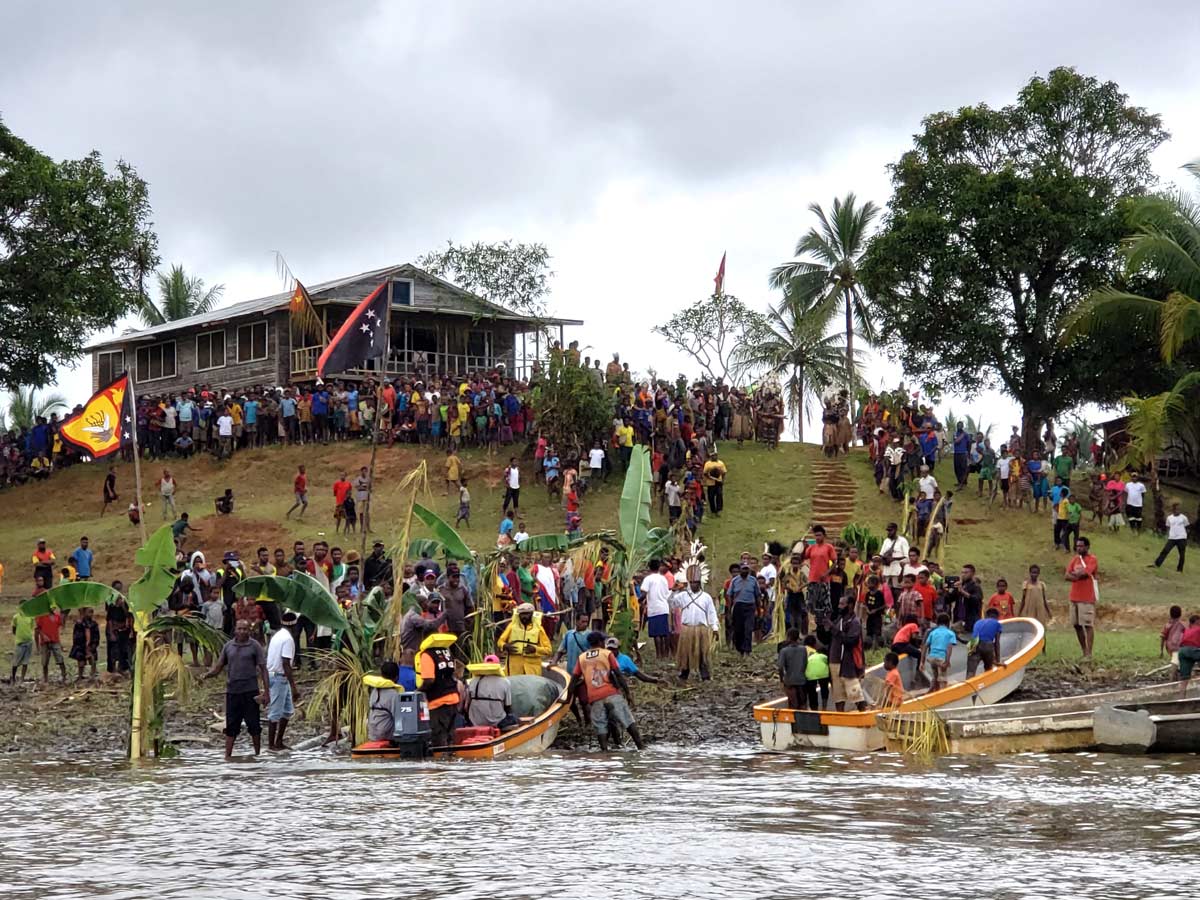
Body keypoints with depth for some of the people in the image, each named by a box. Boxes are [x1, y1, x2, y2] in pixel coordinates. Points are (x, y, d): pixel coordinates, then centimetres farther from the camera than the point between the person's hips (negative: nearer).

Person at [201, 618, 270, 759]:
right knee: (231, 726, 4)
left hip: (250, 691, -2)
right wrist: (207, 675, -11)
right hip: (232, 691, 2)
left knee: (254, 725, 2)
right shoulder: (228, 646, 8)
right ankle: (227, 756, 7)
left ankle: (258, 754, 13)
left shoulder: (255, 646, 0)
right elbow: (218, 667, 10)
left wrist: (266, 692, -6)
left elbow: (263, 669, -1)